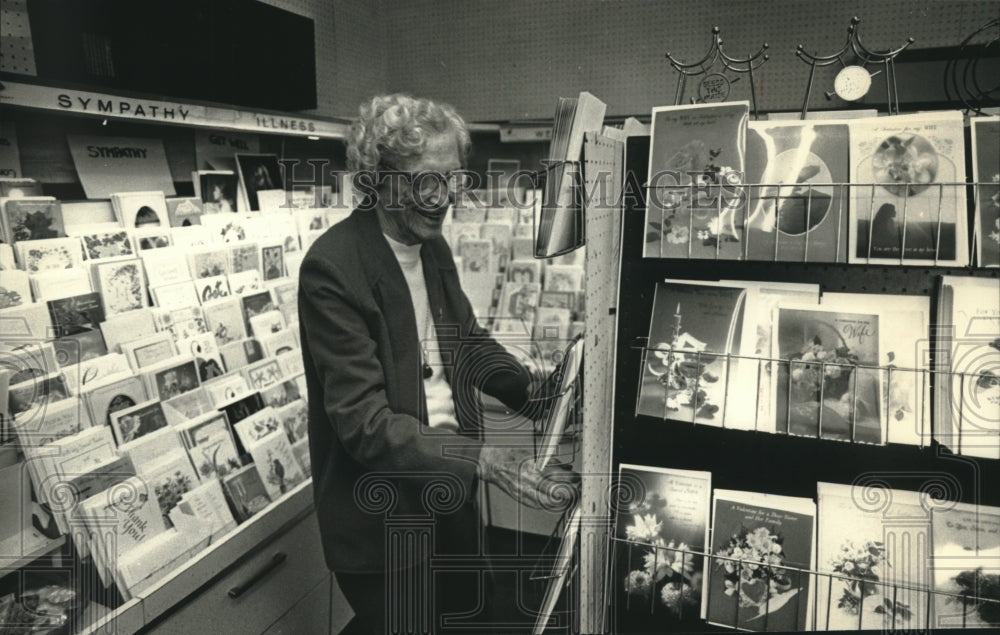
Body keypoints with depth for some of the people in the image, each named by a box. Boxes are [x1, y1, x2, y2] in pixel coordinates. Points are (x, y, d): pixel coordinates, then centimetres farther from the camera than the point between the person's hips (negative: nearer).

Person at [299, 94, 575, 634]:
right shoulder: (332, 267, -23)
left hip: (448, 487, 8)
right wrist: (481, 460, -31)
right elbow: (363, 421, -25)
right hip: (382, 514, -7)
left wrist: (539, 398, -1)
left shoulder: (434, 246, 1)